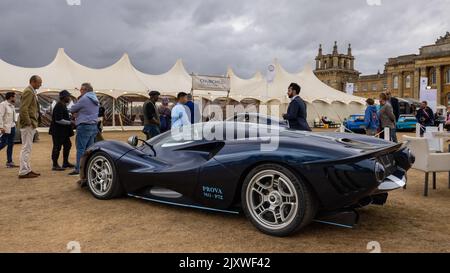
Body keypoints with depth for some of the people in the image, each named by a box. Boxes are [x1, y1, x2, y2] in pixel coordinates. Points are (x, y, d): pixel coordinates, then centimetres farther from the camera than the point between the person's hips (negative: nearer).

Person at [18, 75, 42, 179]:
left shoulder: (32, 92, 17)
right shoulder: (28, 91, -13)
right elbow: (23, 109, -21)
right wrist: (29, 123, -20)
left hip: (30, 124, 10)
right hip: (28, 124, -10)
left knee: (28, 148, 14)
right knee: (26, 148, -6)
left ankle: (27, 169, 21)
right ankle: (23, 172, -2)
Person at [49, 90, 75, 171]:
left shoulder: (63, 105, 13)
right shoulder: (59, 106, -19)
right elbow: (58, 120, -25)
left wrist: (71, 121, 10)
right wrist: (70, 122, -19)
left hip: (63, 131, 11)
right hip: (58, 131, -11)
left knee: (68, 145, 16)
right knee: (57, 147, -3)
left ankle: (65, 163, 27)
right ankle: (55, 165, 5)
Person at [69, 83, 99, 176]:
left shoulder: (84, 99, -11)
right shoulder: (95, 100, 15)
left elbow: (72, 109, -3)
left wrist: (75, 113, 18)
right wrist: (78, 113, 13)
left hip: (84, 126, -8)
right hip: (94, 126, 8)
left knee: (81, 148, -5)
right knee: (89, 148, 11)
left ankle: (78, 169, -5)